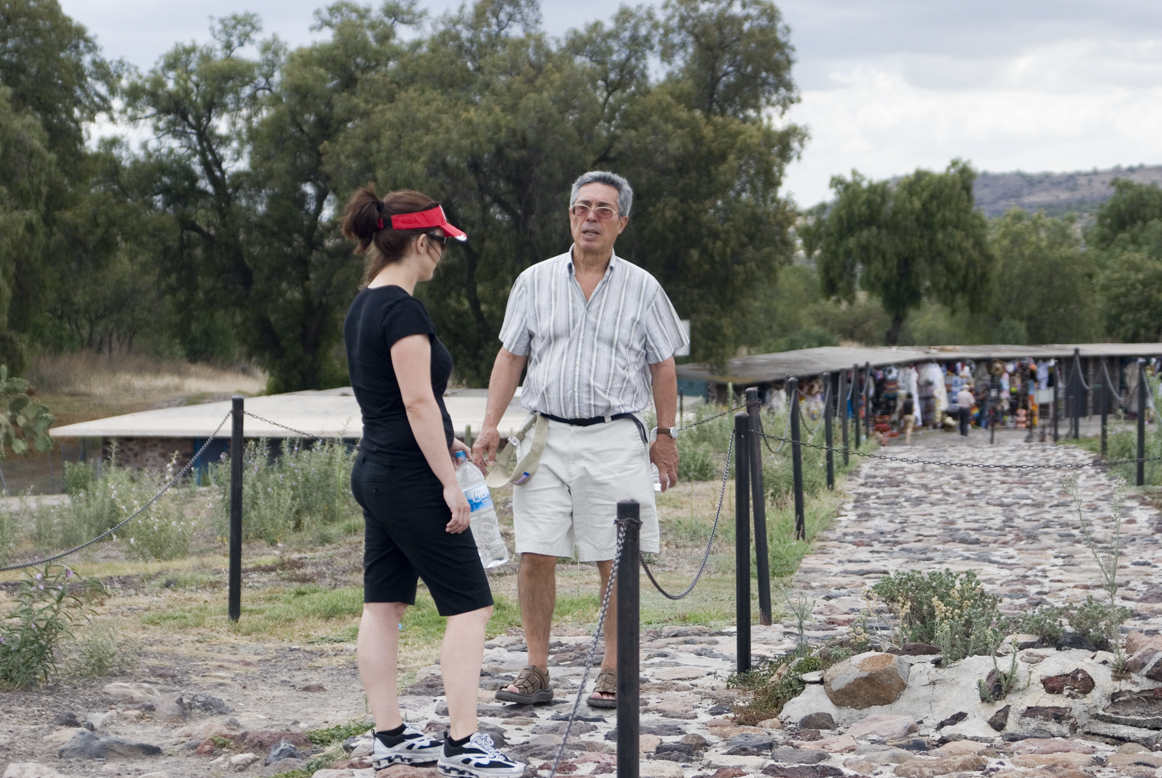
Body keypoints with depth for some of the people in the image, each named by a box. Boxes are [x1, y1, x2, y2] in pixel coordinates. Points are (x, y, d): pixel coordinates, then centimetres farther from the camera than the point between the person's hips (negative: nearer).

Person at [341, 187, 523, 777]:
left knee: (383, 606, 11)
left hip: (374, 472, 10)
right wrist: (449, 483, -19)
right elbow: (418, 400, -21)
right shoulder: (403, 309, -17)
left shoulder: (363, 306, 11)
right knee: (469, 605, -4)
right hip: (410, 481, -10)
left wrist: (438, 442, 23)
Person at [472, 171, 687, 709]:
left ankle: (614, 672, 8)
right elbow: (510, 357, 10)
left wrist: (666, 434, 5)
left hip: (614, 437, -1)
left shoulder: (641, 289, 6)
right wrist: (491, 425, 1)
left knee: (615, 560, -1)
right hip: (545, 433, 1)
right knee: (535, 555, -2)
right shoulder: (535, 282, 9)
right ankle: (536, 671, 5)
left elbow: (663, 366, 9)